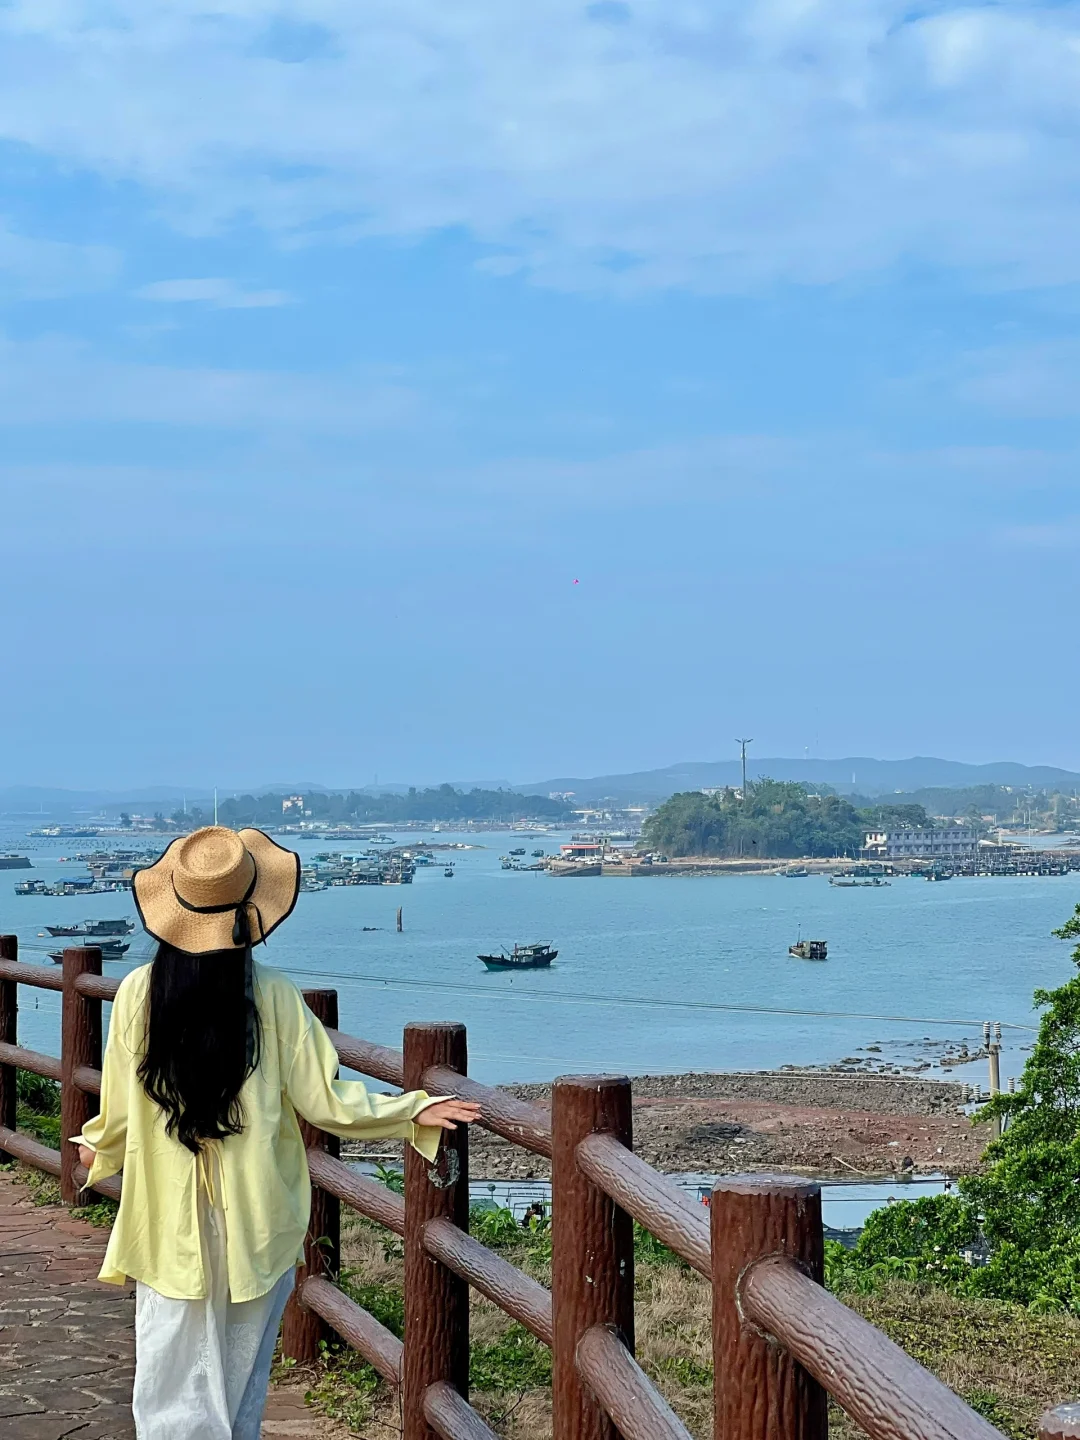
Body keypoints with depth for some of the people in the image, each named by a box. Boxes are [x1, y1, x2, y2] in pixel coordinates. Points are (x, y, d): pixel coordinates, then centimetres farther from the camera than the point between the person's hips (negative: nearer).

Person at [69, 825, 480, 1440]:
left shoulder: (138, 993, -10)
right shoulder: (273, 996, -12)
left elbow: (119, 1111, -2)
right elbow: (324, 1100, -8)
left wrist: (98, 1147, 21)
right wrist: (413, 1112, 6)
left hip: (170, 1220, 0)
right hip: (256, 1221, 0)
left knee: (174, 1373, 9)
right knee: (242, 1373, 16)